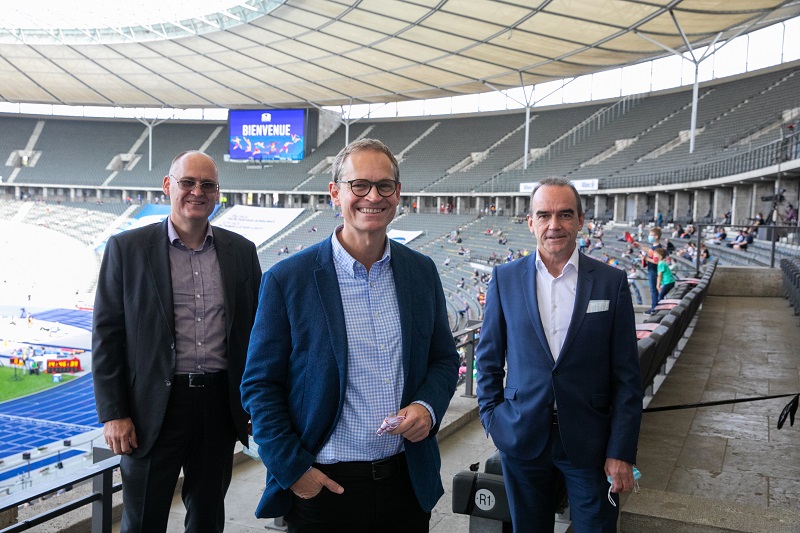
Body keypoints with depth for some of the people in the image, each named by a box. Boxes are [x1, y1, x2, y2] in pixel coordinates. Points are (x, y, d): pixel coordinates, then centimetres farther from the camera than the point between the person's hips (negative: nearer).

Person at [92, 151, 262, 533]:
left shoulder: (241, 251, 5)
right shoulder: (127, 248, -2)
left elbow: (257, 328, 9)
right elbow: (107, 336, -3)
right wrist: (113, 414, -8)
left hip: (221, 405, 3)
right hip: (154, 408, -2)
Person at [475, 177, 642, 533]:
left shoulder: (612, 282, -4)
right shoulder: (505, 279, -1)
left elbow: (627, 375, -4)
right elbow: (489, 357, 7)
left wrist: (621, 451, -7)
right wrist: (491, 415, 0)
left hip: (589, 440, -1)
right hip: (521, 435, 1)